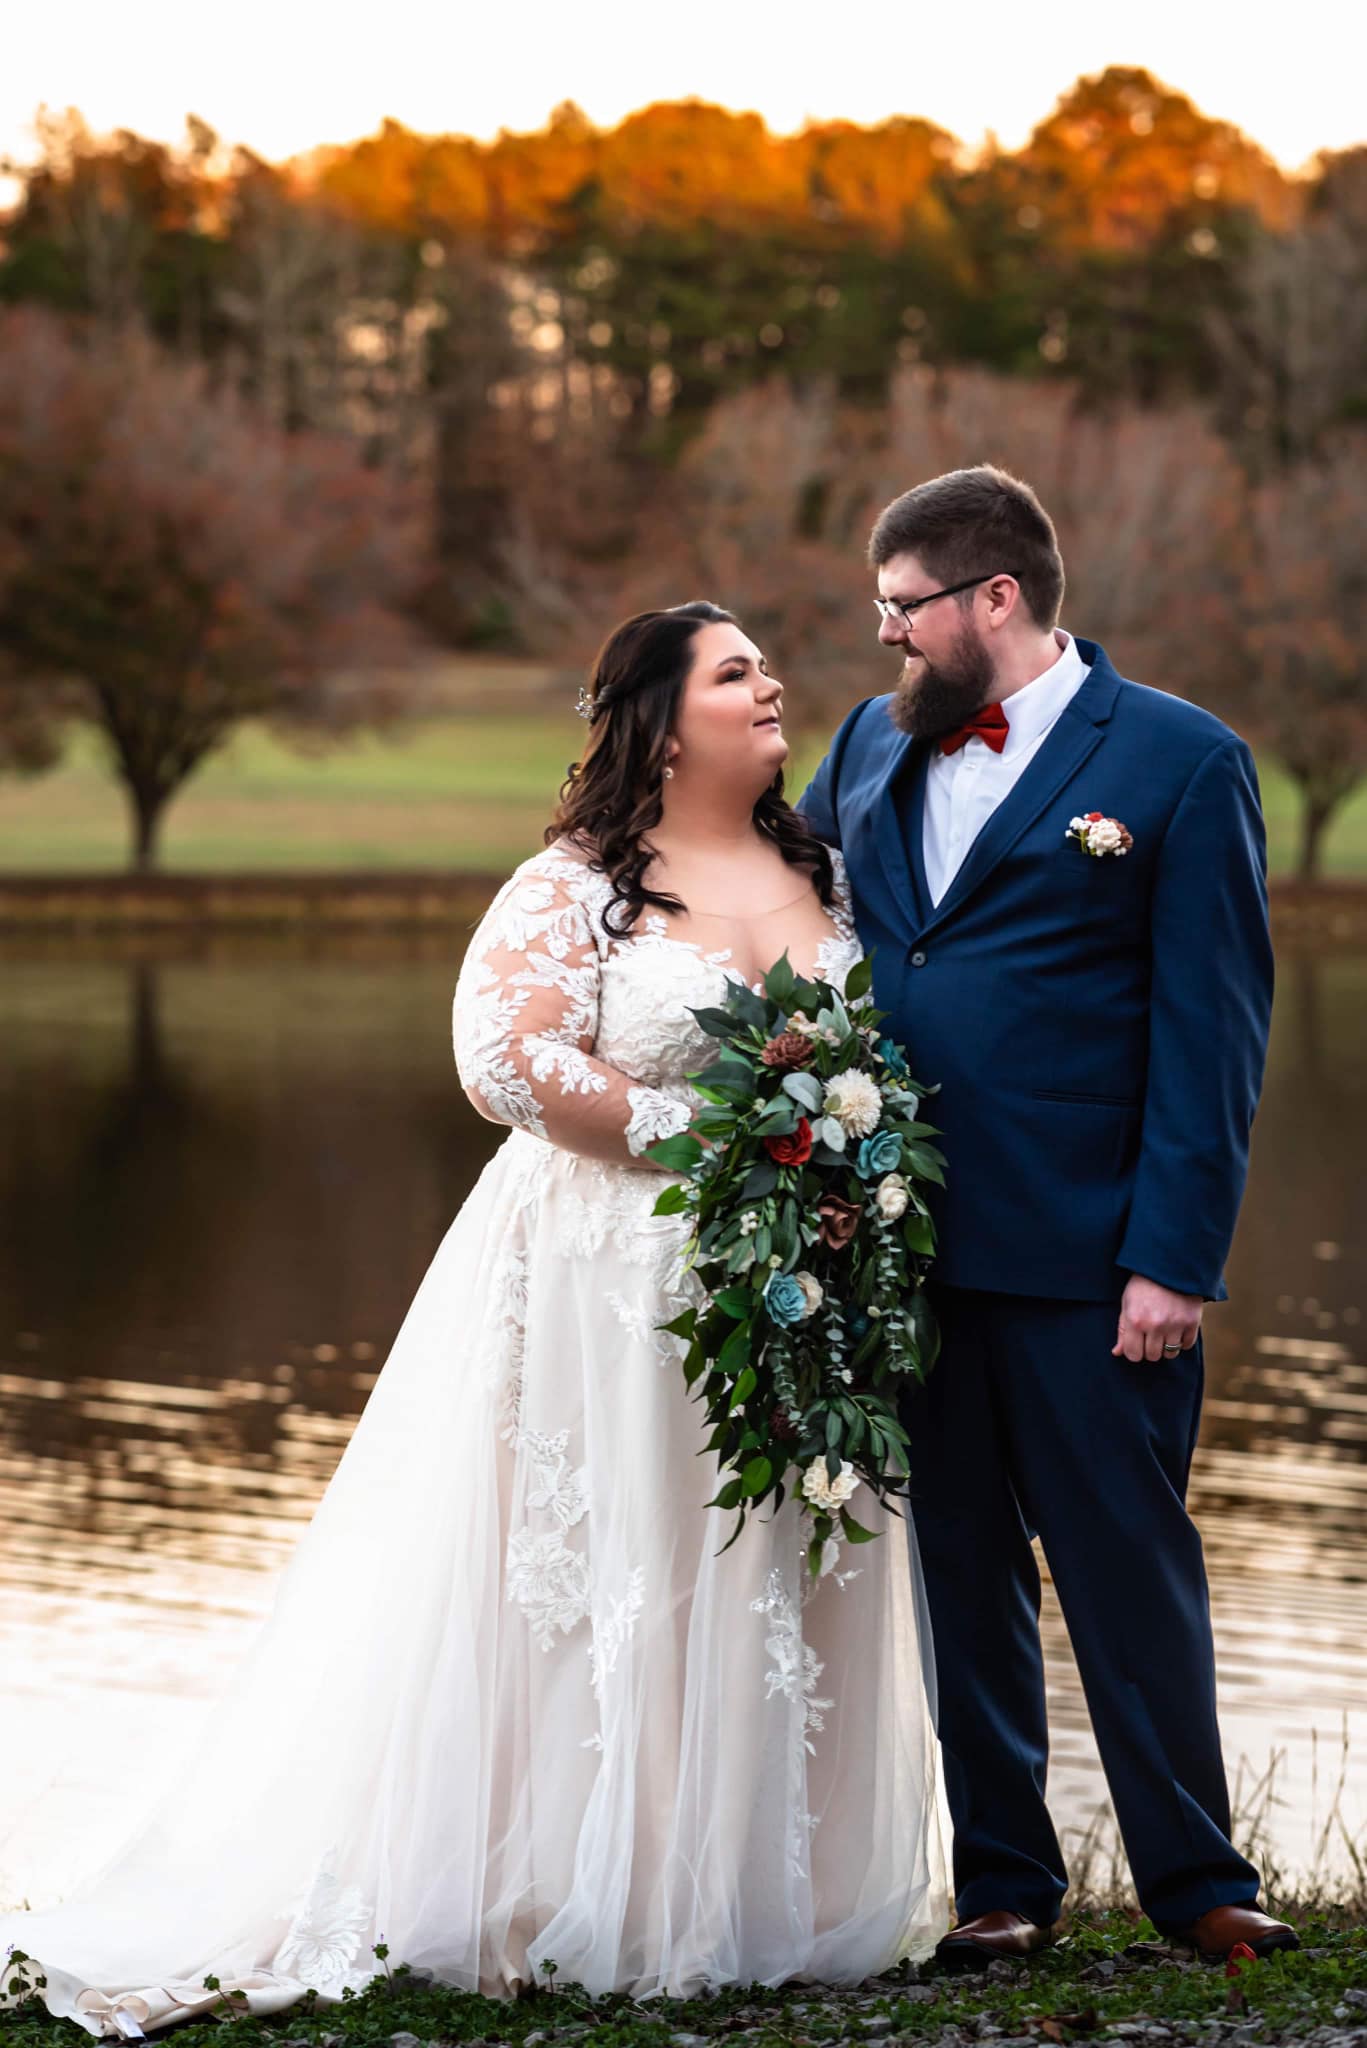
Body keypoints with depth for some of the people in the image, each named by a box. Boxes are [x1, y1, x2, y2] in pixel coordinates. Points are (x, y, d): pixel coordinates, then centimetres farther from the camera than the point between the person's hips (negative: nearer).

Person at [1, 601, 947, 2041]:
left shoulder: (831, 874, 12)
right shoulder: (576, 887, -4)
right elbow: (510, 1058, -14)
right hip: (615, 1288, -5)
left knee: (788, 1593, 5)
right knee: (611, 1586, -3)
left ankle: (771, 1899, 14)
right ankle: (592, 1914, 3)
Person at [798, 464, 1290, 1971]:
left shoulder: (1181, 762, -4)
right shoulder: (871, 745, 12)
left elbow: (1212, 1034, -7)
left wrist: (1173, 1259, -13)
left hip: (1090, 1263, -5)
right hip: (903, 1245, 5)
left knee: (1131, 1574, 2)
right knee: (960, 1572, 11)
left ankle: (1195, 1878, 14)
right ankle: (1000, 1878, 21)